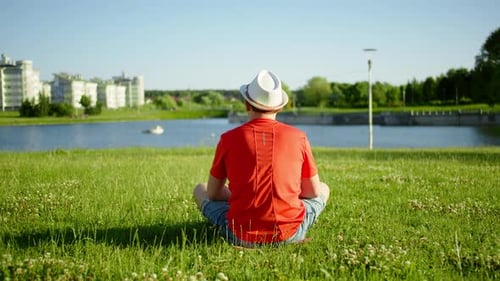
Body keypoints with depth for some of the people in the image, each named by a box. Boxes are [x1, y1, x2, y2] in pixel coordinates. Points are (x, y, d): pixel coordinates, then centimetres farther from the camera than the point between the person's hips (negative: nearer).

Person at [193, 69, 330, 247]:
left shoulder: (229, 139, -5)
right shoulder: (298, 137, -4)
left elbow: (212, 193, 6)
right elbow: (314, 191, 7)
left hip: (240, 237, 0)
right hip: (290, 235, 1)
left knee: (200, 189, 26)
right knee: (324, 189, 29)